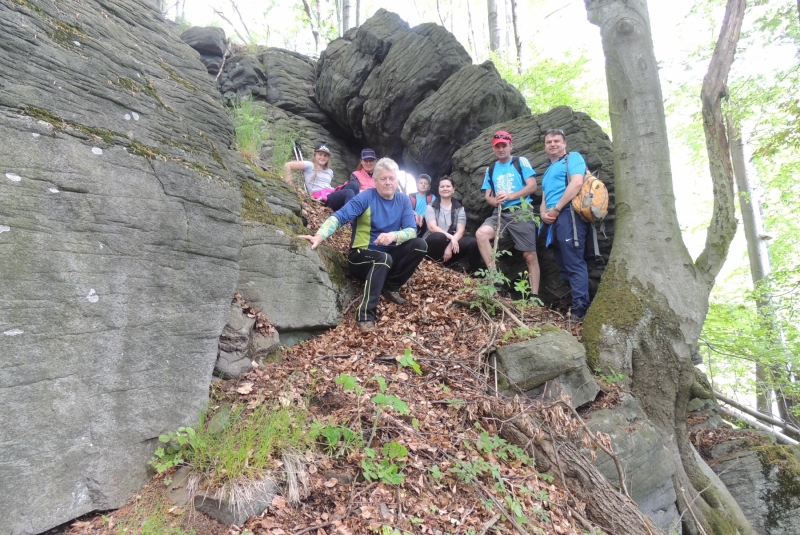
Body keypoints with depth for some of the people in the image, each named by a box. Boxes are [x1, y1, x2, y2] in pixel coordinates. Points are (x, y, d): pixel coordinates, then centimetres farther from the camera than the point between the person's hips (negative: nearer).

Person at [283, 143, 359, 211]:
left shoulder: (330, 172, 30)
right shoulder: (309, 166, 9)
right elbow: (288, 165, 5)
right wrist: (289, 183, 2)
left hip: (332, 196, 7)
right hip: (321, 198, -7)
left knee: (352, 186, -23)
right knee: (349, 192, -32)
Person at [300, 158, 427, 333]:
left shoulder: (403, 200, 2)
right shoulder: (366, 197, -12)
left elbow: (412, 230, -8)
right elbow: (340, 216, -23)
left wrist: (394, 235, -30)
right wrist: (319, 236, -40)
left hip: (389, 255, 5)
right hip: (362, 256, -4)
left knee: (420, 244, -16)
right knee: (384, 258, -36)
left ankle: (391, 287, -4)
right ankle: (365, 315, -36)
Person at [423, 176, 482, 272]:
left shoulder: (459, 209, 10)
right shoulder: (431, 207, 4)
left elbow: (460, 231, -3)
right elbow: (432, 227, -13)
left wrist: (450, 246, -21)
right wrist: (451, 237, -27)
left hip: (452, 243, 3)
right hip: (435, 241, -2)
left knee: (473, 242, -25)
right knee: (439, 236, -38)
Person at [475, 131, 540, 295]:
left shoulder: (521, 162, 6)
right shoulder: (491, 169, 18)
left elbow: (532, 186, -4)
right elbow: (487, 195, 15)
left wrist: (510, 196, -15)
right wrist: (494, 201, -10)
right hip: (500, 213, 4)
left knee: (530, 255, -5)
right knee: (481, 233, -25)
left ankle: (534, 296, 1)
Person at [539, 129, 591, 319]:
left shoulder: (573, 157, 6)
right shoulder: (548, 171, 30)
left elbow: (577, 182, -12)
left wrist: (556, 209, -13)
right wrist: (544, 214, 2)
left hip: (568, 215, -9)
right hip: (553, 221, 9)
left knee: (574, 264, -14)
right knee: (564, 266, 8)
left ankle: (580, 310, -16)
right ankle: (573, 304, 13)